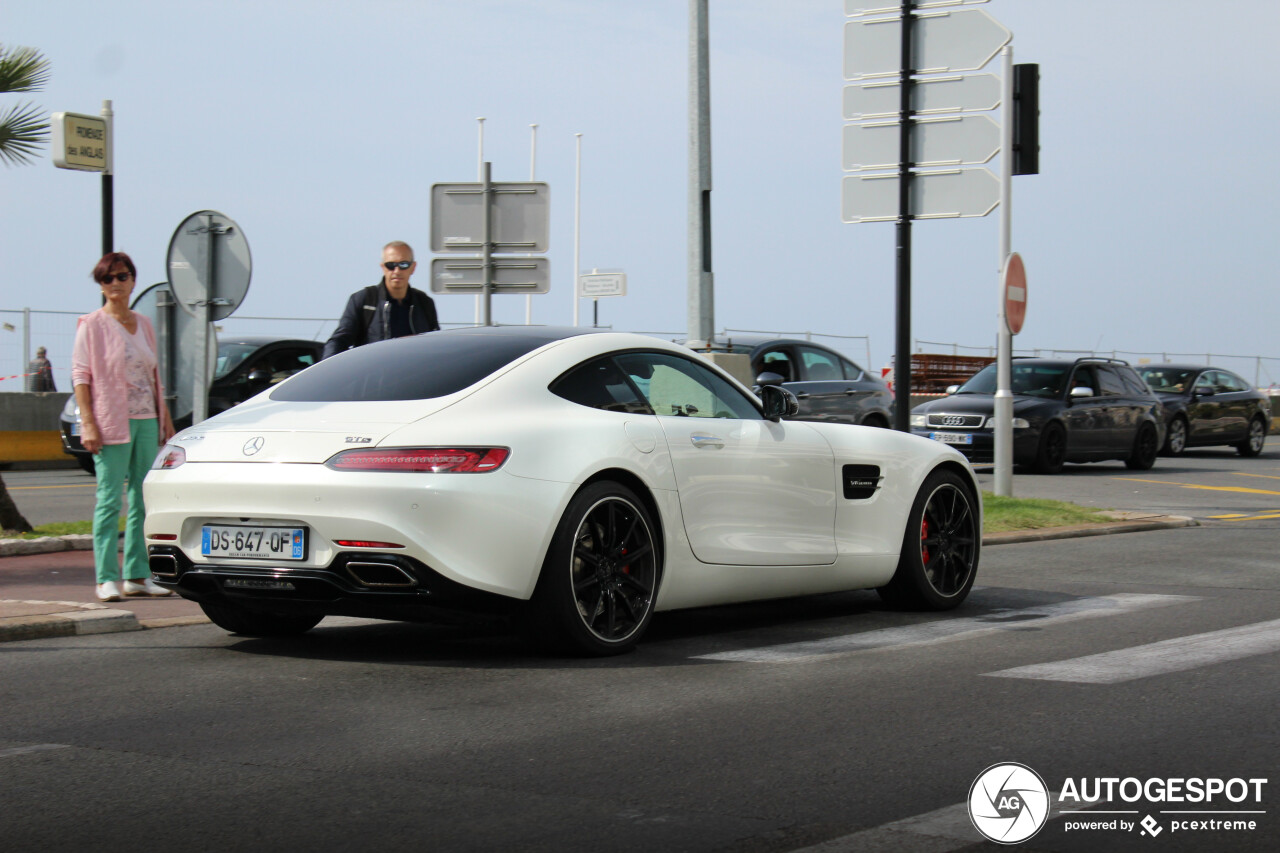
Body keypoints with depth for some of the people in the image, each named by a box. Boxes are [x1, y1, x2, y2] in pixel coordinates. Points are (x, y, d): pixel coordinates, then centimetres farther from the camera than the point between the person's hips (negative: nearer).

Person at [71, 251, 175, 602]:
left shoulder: (143, 324, 15)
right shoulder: (92, 325, 0)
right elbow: (80, 374, -5)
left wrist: (165, 417, 14)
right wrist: (88, 422, -15)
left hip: (146, 421, 6)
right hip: (111, 423, -6)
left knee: (143, 501, 6)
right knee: (110, 500, -7)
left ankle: (137, 575, 11)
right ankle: (106, 579, -5)